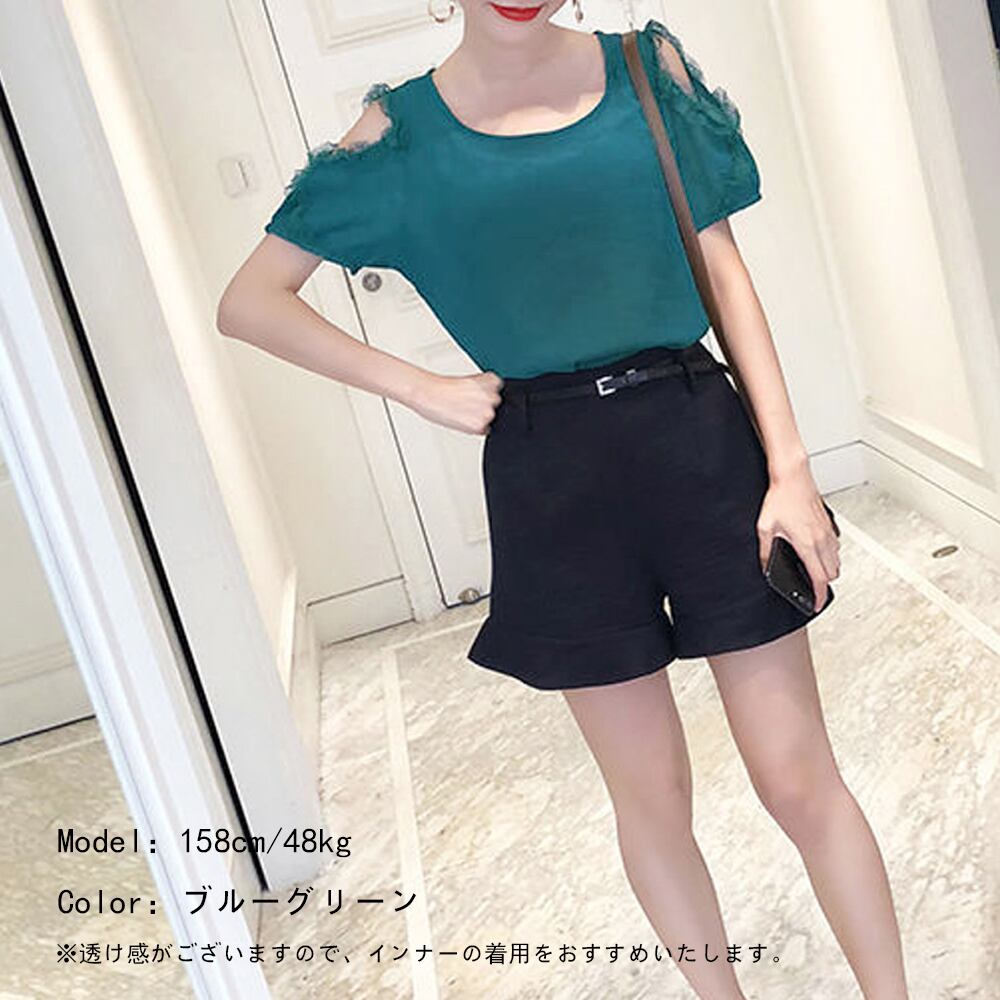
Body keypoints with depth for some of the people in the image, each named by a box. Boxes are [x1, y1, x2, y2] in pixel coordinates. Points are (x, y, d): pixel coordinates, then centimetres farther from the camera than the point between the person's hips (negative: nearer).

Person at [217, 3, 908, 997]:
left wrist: (790, 464, -4)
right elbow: (249, 301, 4)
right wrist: (420, 388, -5)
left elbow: (724, 270, 4)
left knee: (800, 777, 6)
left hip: (699, 441, 1)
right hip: (549, 478, 0)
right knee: (650, 794, 13)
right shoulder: (401, 129, 1)